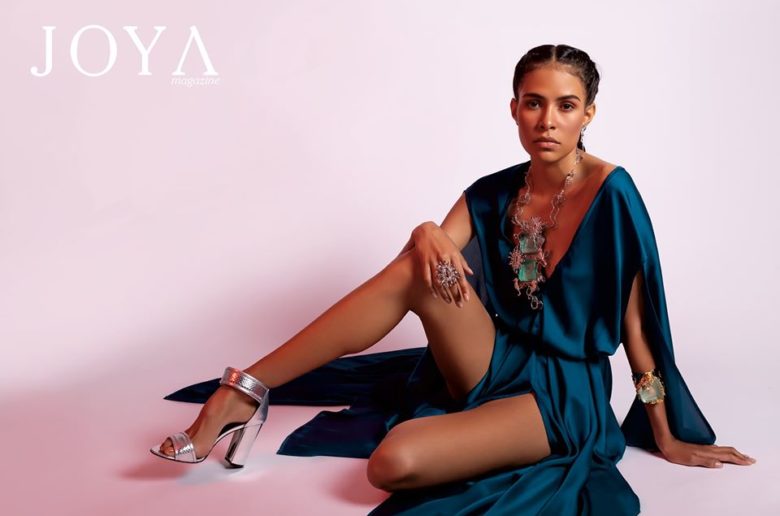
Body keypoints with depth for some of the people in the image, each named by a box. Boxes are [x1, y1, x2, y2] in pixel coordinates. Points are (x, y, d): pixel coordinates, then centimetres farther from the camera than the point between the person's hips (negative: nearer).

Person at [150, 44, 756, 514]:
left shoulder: (609, 191, -14)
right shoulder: (494, 193, 2)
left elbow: (635, 317, -10)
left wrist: (665, 436, -4)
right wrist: (427, 236, -30)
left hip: (562, 394, -4)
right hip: (497, 362, 5)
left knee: (394, 461, -31)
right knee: (421, 268, -26)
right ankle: (244, 392, -21)